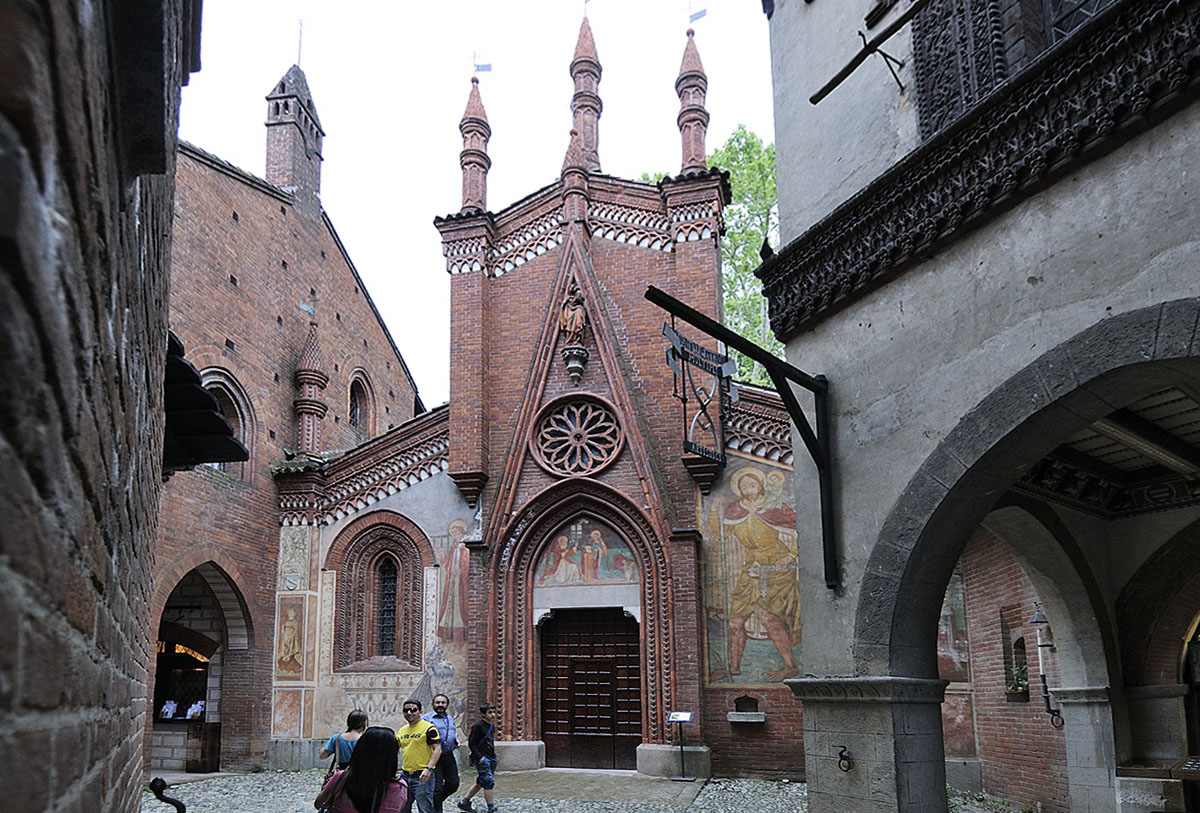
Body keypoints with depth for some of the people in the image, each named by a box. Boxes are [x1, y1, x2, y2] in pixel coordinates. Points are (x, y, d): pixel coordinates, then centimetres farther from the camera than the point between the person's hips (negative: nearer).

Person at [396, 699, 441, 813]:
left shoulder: (428, 728, -8)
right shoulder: (402, 730, 13)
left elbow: (437, 749, -13)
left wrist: (429, 769, -22)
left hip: (422, 776, -7)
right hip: (405, 775, 7)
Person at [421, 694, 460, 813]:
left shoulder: (450, 719, 17)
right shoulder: (426, 718, -6)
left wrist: (456, 741, 10)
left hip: (449, 756, 7)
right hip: (434, 757, -7)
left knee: (453, 783, 9)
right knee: (437, 787, -3)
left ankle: (435, 802, 30)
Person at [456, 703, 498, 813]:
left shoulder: (492, 726, 13)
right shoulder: (478, 726, -13)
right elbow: (471, 743, -13)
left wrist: (493, 756, 17)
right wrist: (479, 757, -18)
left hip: (491, 758, 9)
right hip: (482, 759, -9)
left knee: (480, 783, 13)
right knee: (489, 783, -9)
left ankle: (464, 802, 25)